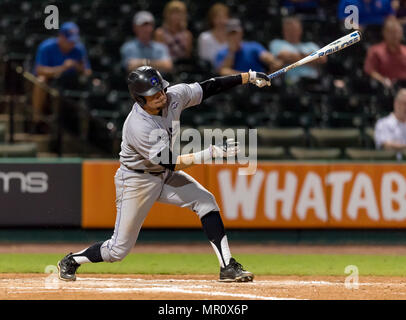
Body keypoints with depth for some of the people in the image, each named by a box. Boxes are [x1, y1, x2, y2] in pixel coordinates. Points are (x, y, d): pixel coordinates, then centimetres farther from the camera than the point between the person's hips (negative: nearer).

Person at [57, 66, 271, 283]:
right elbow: (172, 163, -34)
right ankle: (71, 261, 24)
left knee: (206, 201, -11)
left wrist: (248, 77, -5)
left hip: (164, 175, 7)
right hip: (136, 181, -7)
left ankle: (227, 266, -8)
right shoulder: (138, 126, -34)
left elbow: (208, 88, -2)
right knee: (119, 250, -1)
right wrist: (212, 153, -41)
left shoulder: (173, 96, -15)